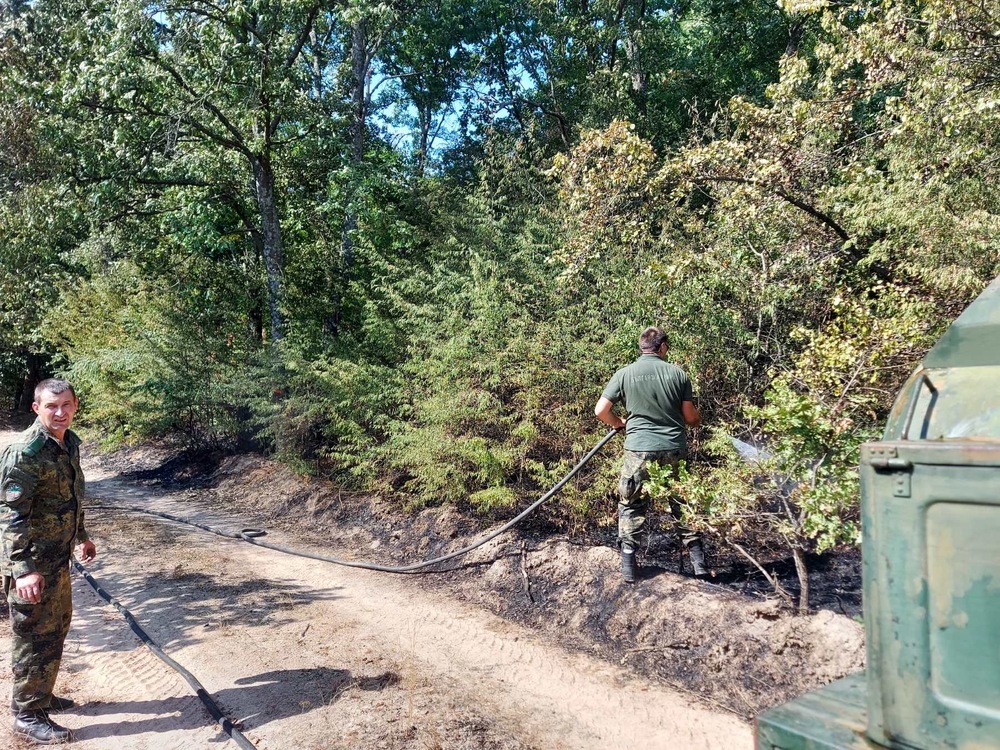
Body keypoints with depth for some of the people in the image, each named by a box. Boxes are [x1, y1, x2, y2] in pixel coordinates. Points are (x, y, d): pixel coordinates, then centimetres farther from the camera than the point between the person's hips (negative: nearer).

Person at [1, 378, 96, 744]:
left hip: (58, 559, 9)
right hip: (32, 566, -9)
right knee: (33, 638, 3)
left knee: (57, 629, 21)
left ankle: (42, 695, 37)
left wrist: (81, 535, 27)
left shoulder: (69, 443, 6)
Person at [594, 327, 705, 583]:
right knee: (683, 504, 17)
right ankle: (698, 560, 21)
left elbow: (601, 411, -2)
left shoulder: (624, 374, 0)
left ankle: (628, 566, 9)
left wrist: (619, 423, 17)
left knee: (632, 506, 11)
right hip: (675, 449, 1)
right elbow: (690, 417, 5)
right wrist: (698, 420, 28)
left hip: (639, 449, -1)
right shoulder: (677, 373, 1)